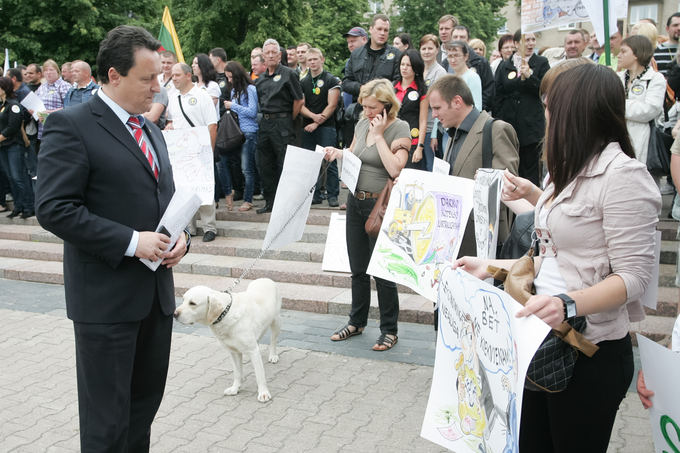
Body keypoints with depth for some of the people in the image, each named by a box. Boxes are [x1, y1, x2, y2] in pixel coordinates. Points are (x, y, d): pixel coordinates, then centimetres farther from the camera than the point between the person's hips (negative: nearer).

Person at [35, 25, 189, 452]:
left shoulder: (151, 130, 15)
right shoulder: (70, 125, -10)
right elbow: (55, 209, -18)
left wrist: (179, 237, 2)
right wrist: (130, 241, -21)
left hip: (157, 291, 8)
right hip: (106, 297, -7)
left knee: (146, 401, 19)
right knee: (107, 418, 5)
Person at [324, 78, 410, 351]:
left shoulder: (399, 128, -11)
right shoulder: (361, 124, 8)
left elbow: (395, 169, -23)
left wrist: (378, 135, -18)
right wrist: (337, 153, 1)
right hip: (355, 202, 7)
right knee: (358, 269, 15)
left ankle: (389, 330, 16)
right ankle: (357, 322, 31)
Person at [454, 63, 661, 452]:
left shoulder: (623, 175, -15)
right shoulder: (572, 172, 12)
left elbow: (633, 276, -19)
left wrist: (568, 305, -34)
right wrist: (490, 267, 14)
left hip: (592, 353, -8)